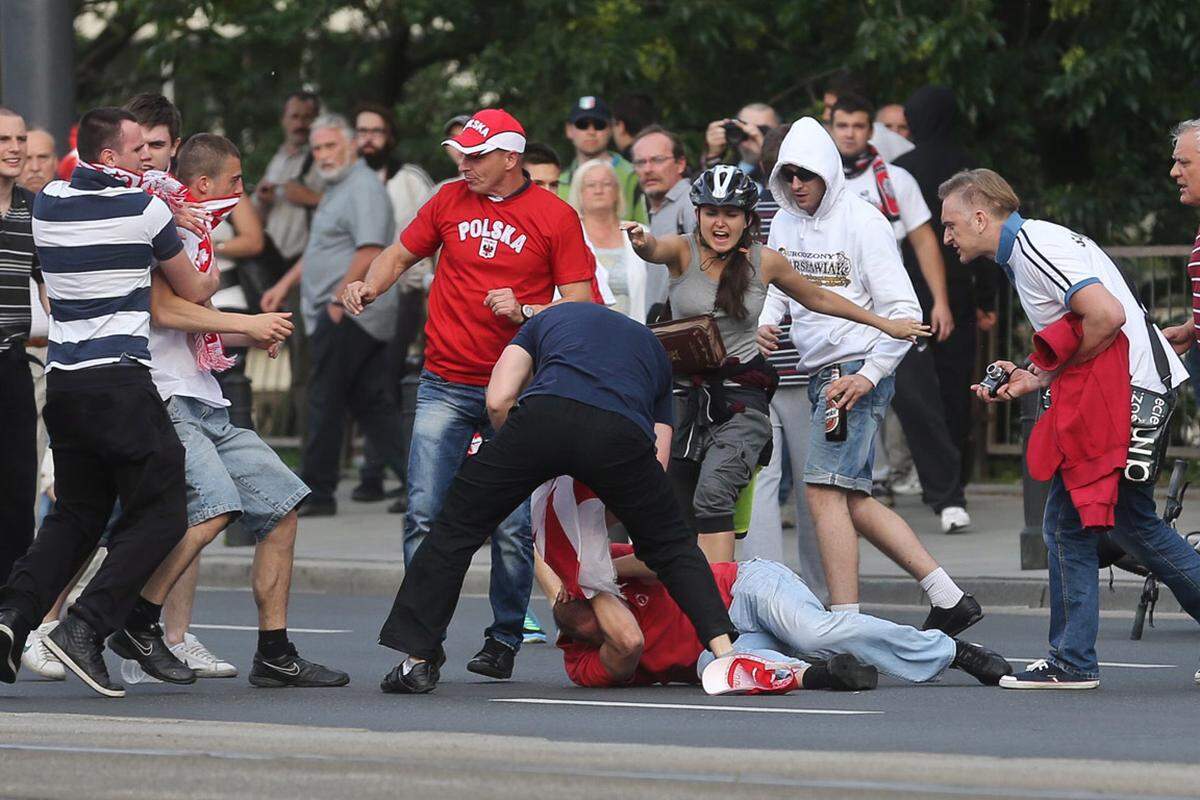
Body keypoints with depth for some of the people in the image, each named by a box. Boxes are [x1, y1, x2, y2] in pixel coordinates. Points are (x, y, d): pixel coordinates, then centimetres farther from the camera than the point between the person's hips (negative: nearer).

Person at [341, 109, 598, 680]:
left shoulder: (554, 217, -1)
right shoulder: (451, 201, 9)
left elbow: (579, 306, -2)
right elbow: (401, 253, 22)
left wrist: (523, 313, -17)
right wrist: (369, 286, 3)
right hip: (445, 386, 3)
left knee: (512, 529, -2)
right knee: (425, 517, -7)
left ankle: (504, 640, 12)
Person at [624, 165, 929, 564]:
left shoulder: (764, 261, 2)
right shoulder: (684, 251, -1)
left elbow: (817, 298, 18)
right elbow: (655, 250, -25)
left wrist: (885, 324, 24)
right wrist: (641, 240, -50)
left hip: (740, 400, -2)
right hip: (686, 395, 2)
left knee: (713, 493, -26)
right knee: (676, 519, 6)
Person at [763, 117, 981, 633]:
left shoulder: (862, 222, -9)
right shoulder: (783, 224, 11)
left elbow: (903, 311, -11)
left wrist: (868, 375, -21)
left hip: (857, 371, -8)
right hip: (817, 373, 8)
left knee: (824, 489, -18)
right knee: (851, 502, 8)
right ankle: (949, 599, 14)